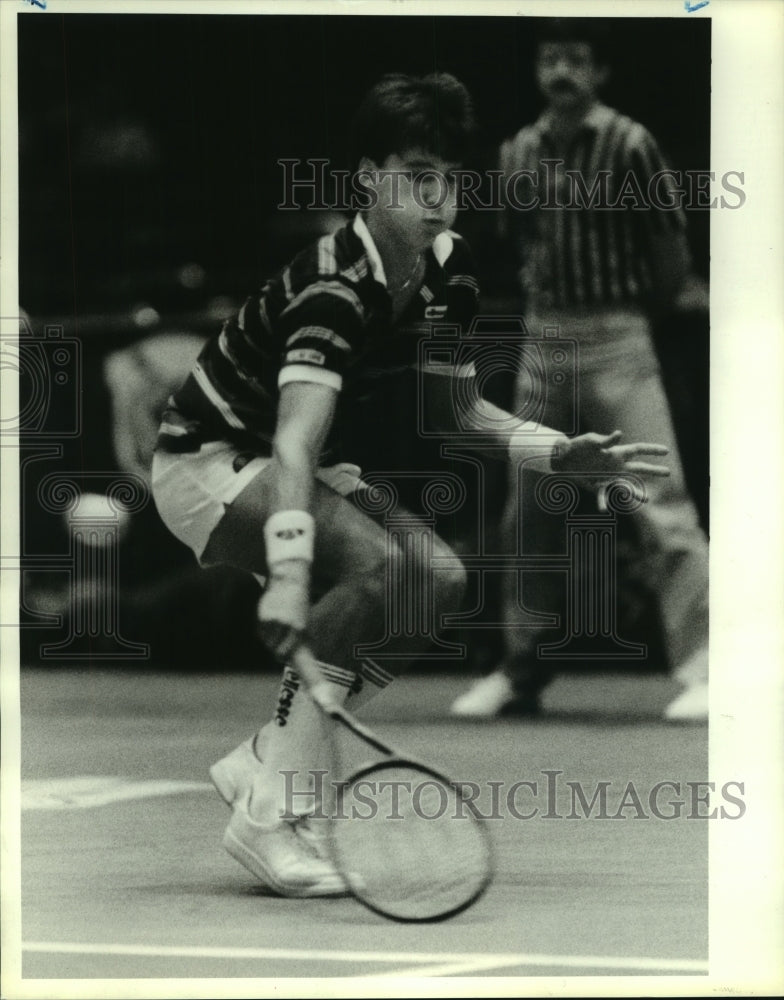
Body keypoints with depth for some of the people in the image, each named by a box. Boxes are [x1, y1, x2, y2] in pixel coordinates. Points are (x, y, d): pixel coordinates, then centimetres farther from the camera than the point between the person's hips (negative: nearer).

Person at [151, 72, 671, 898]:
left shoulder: (446, 271, -4)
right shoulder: (335, 286, -31)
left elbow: (447, 408, 11)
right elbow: (297, 440, -43)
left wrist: (558, 451, -4)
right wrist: (289, 575, -55)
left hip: (297, 471, 9)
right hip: (206, 463, -9)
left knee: (440, 578, -11)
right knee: (375, 560, -31)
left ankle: (261, 763, -2)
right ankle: (269, 815, -27)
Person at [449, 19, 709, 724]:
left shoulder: (629, 144, -8)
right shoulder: (519, 154, 8)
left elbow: (671, 248, -4)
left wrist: (648, 307, 4)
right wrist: (542, 297, 9)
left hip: (617, 340, -6)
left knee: (660, 499, -13)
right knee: (529, 509, 10)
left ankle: (702, 667, -14)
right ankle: (521, 668, 20)